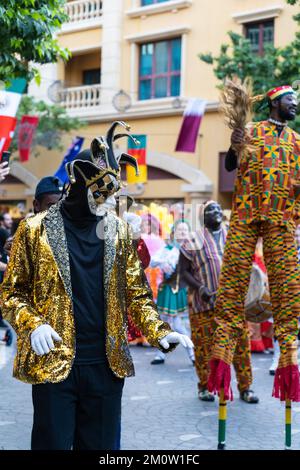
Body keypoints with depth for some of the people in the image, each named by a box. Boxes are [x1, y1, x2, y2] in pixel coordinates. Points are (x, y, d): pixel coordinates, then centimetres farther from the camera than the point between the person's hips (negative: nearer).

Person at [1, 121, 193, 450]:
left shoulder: (118, 231, 8)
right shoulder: (36, 229, -1)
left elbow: (136, 293, 9)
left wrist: (159, 332, -6)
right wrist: (32, 325, -16)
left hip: (107, 364, 3)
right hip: (53, 364, -3)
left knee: (102, 446, 13)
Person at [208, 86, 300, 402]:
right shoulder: (250, 131, 12)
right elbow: (230, 166, 3)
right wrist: (234, 147, -17)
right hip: (246, 213, -2)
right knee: (233, 278, -7)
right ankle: (222, 349, -6)